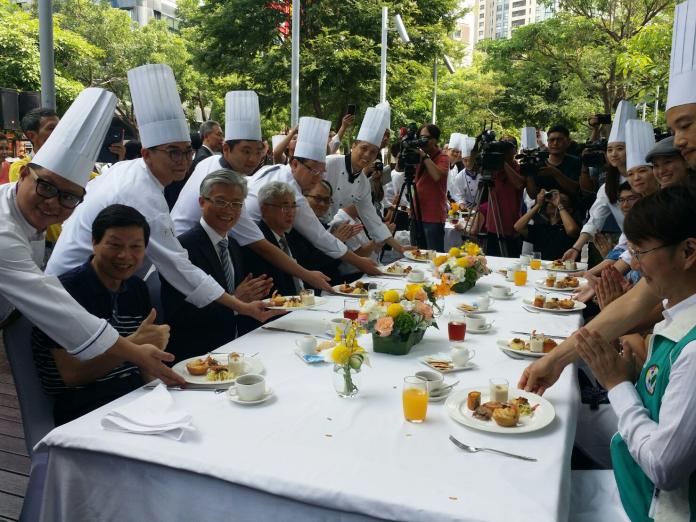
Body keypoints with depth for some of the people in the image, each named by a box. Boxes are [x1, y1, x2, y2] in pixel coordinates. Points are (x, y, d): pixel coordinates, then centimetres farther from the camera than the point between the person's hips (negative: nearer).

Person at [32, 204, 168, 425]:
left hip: (136, 391, 7)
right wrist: (135, 343, -25)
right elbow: (72, 374, -15)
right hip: (81, 405, -7)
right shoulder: (66, 290, -10)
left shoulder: (138, 289, 11)